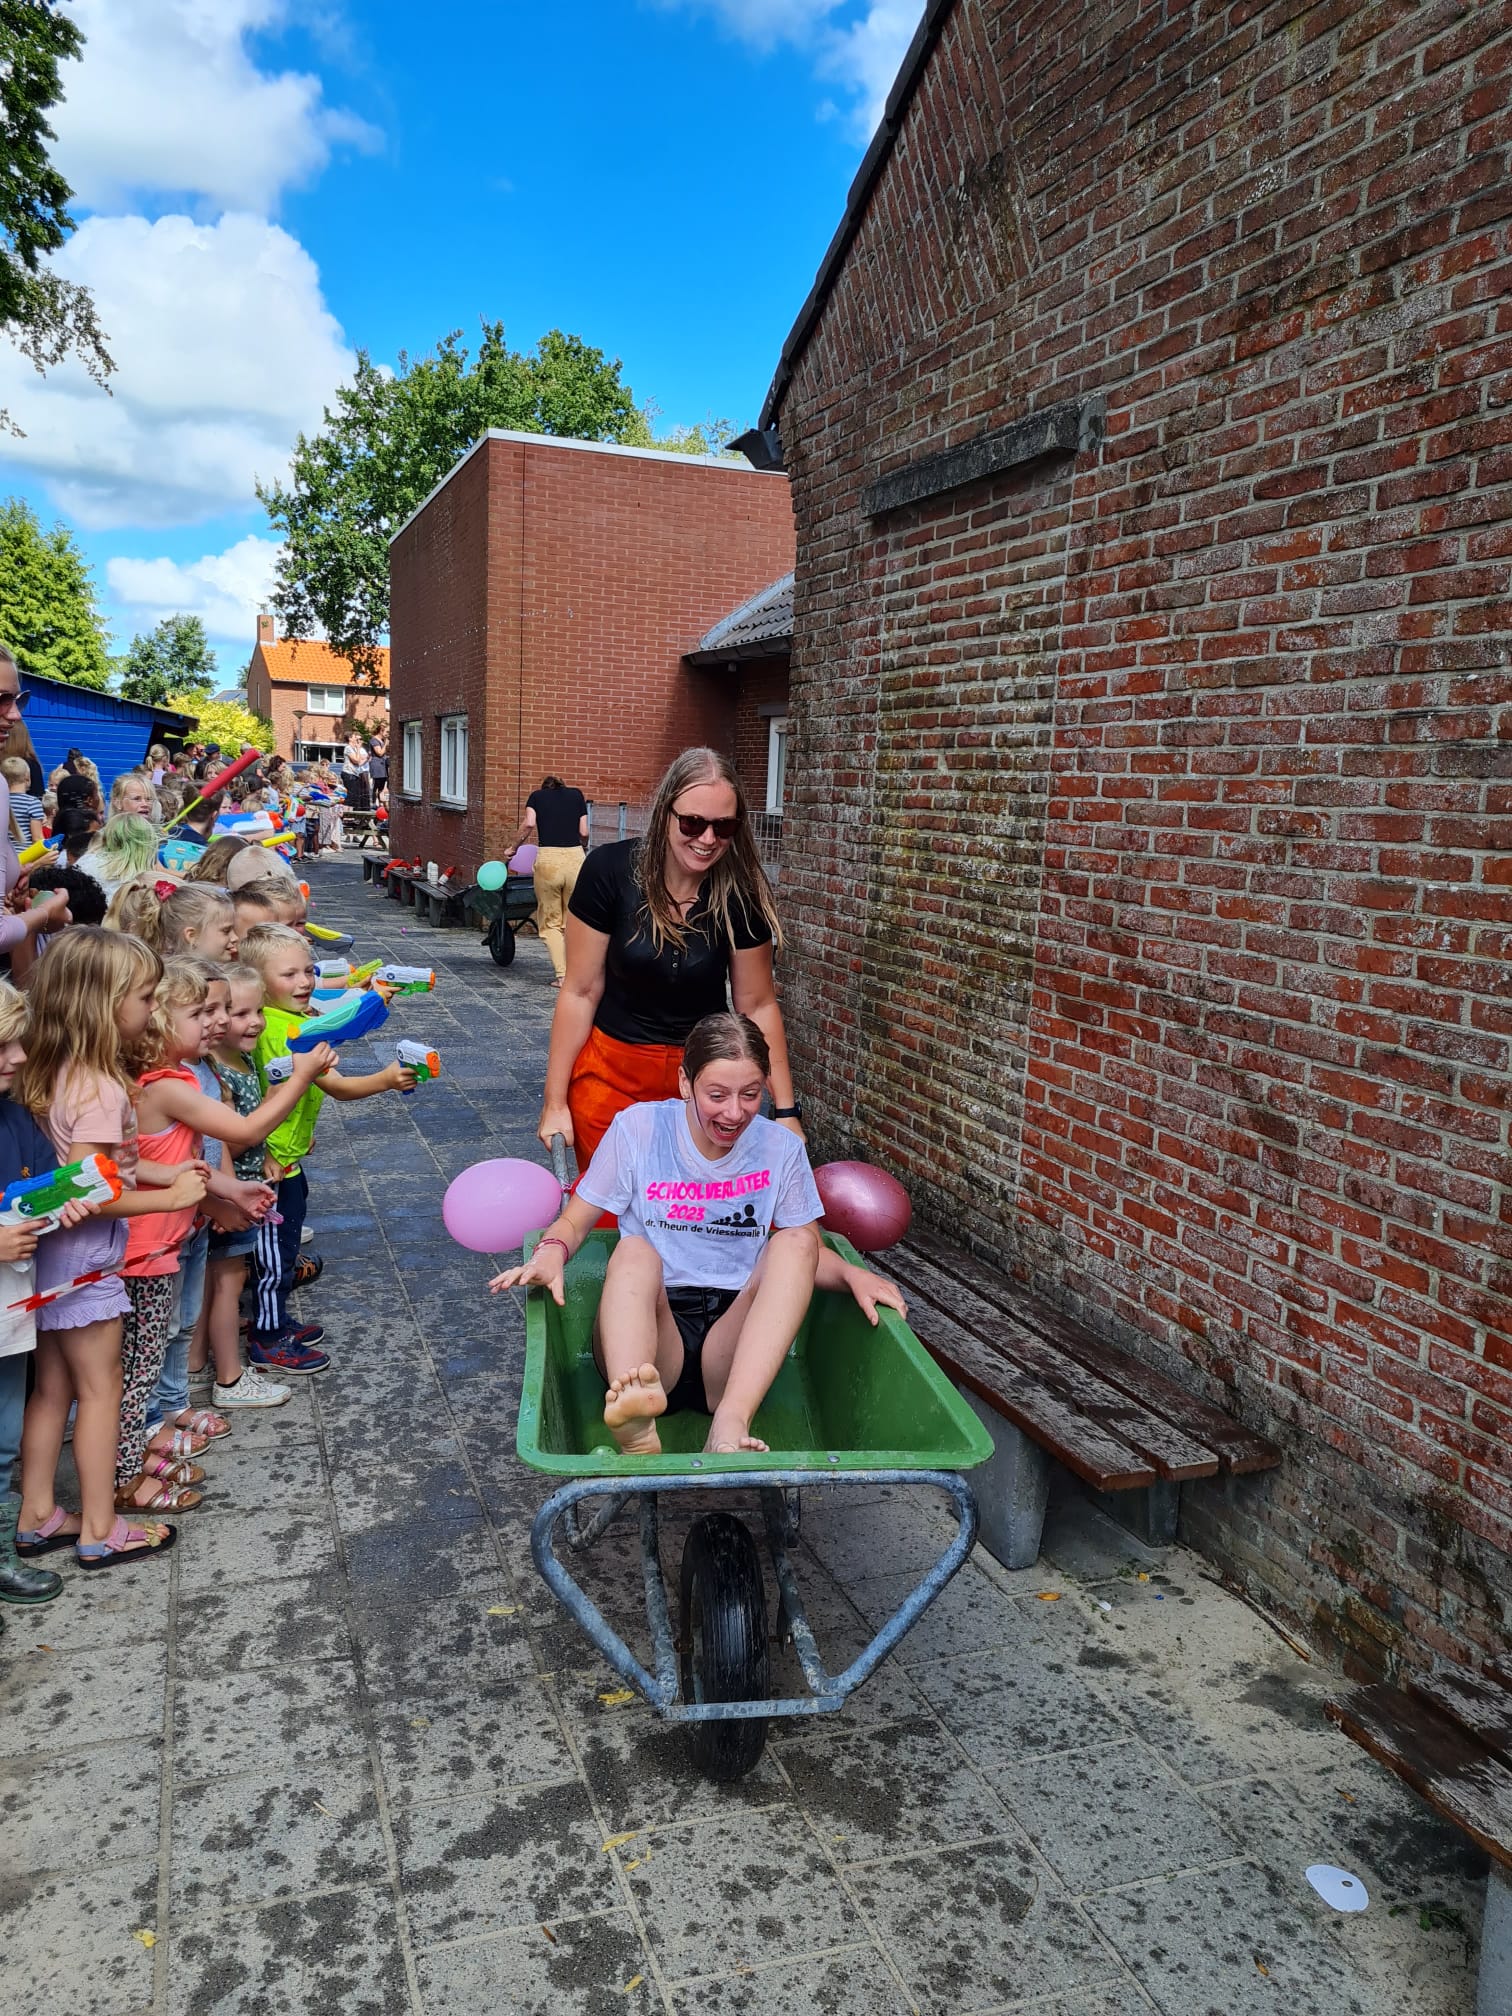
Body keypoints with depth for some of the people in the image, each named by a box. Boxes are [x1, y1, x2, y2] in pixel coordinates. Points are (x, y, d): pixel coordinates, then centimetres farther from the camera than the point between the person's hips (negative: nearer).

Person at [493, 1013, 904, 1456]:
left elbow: (811, 1253, 10)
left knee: (794, 1242, -23)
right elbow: (573, 1223, 3)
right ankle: (635, 1425, -57)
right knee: (634, 1252, -30)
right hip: (648, 1330, -1)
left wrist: (851, 1273, -13)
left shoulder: (781, 1148, 4)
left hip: (735, 1336, 2)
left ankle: (730, 1423, -40)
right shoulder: (638, 1129, -1)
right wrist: (550, 1253, -20)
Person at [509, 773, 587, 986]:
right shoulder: (577, 796, 18)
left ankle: (562, 974, -1)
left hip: (548, 858, -1)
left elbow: (528, 824, -2)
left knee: (550, 921, 8)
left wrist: (513, 847, 10)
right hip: (575, 857, 1)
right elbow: (584, 832, 10)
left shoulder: (536, 796, 15)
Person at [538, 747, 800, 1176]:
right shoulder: (610, 870, -17)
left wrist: (786, 1110, -3)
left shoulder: (742, 893, -13)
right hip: (610, 1072, -1)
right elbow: (581, 992, -10)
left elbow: (757, 1005, -2)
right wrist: (555, 1101, -7)